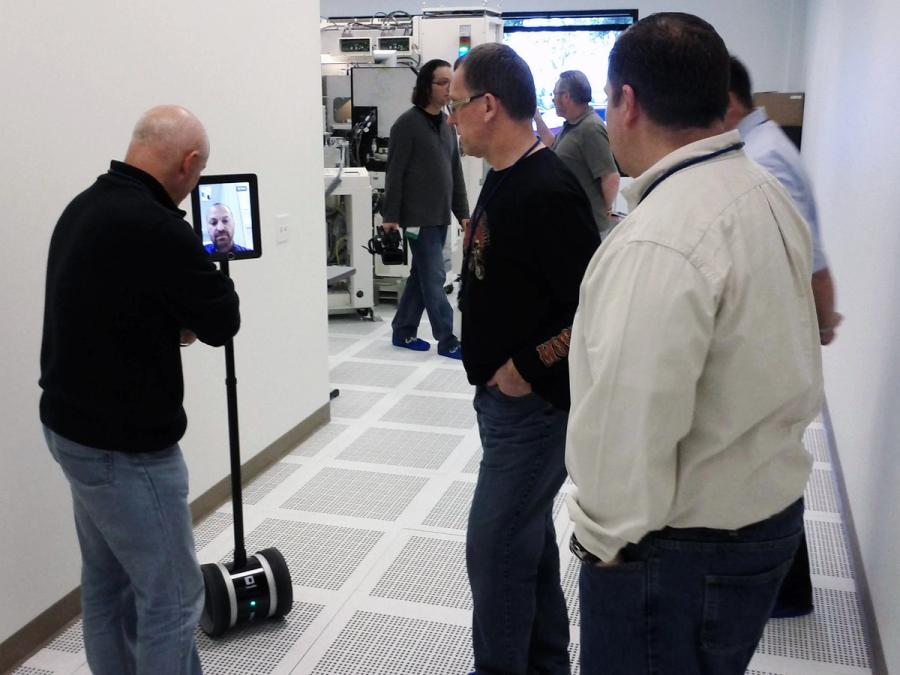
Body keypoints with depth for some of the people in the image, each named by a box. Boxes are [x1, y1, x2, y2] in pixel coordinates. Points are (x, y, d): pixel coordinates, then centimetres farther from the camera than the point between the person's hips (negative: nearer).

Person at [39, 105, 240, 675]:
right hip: (124, 445, -10)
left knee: (108, 581, 21)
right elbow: (222, 323, -11)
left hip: (73, 425, 10)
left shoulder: (84, 206, 5)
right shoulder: (159, 229, -25)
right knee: (172, 596, 4)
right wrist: (210, 262, 5)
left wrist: (170, 325, 8)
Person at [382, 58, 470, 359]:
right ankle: (447, 341, 3)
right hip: (419, 217, -7)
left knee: (421, 276, 13)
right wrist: (391, 216, -14)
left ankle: (403, 332, 24)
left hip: (440, 216, 7)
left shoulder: (447, 124, 13)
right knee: (434, 278, -3)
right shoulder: (407, 124, -9)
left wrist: (462, 212, 12)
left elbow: (455, 172, 16)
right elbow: (395, 173, -11)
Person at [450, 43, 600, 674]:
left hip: (533, 404, -10)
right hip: (503, 396, 10)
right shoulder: (502, 178, 8)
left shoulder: (548, 191, -22)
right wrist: (494, 373, 11)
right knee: (529, 536, 20)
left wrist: (527, 370, -18)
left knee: (495, 546, 1)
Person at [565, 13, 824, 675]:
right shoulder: (766, 192, 3)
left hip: (684, 550, -8)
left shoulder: (659, 243, -28)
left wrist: (604, 537, -13)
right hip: (771, 510, 9)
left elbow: (629, 428, -27)